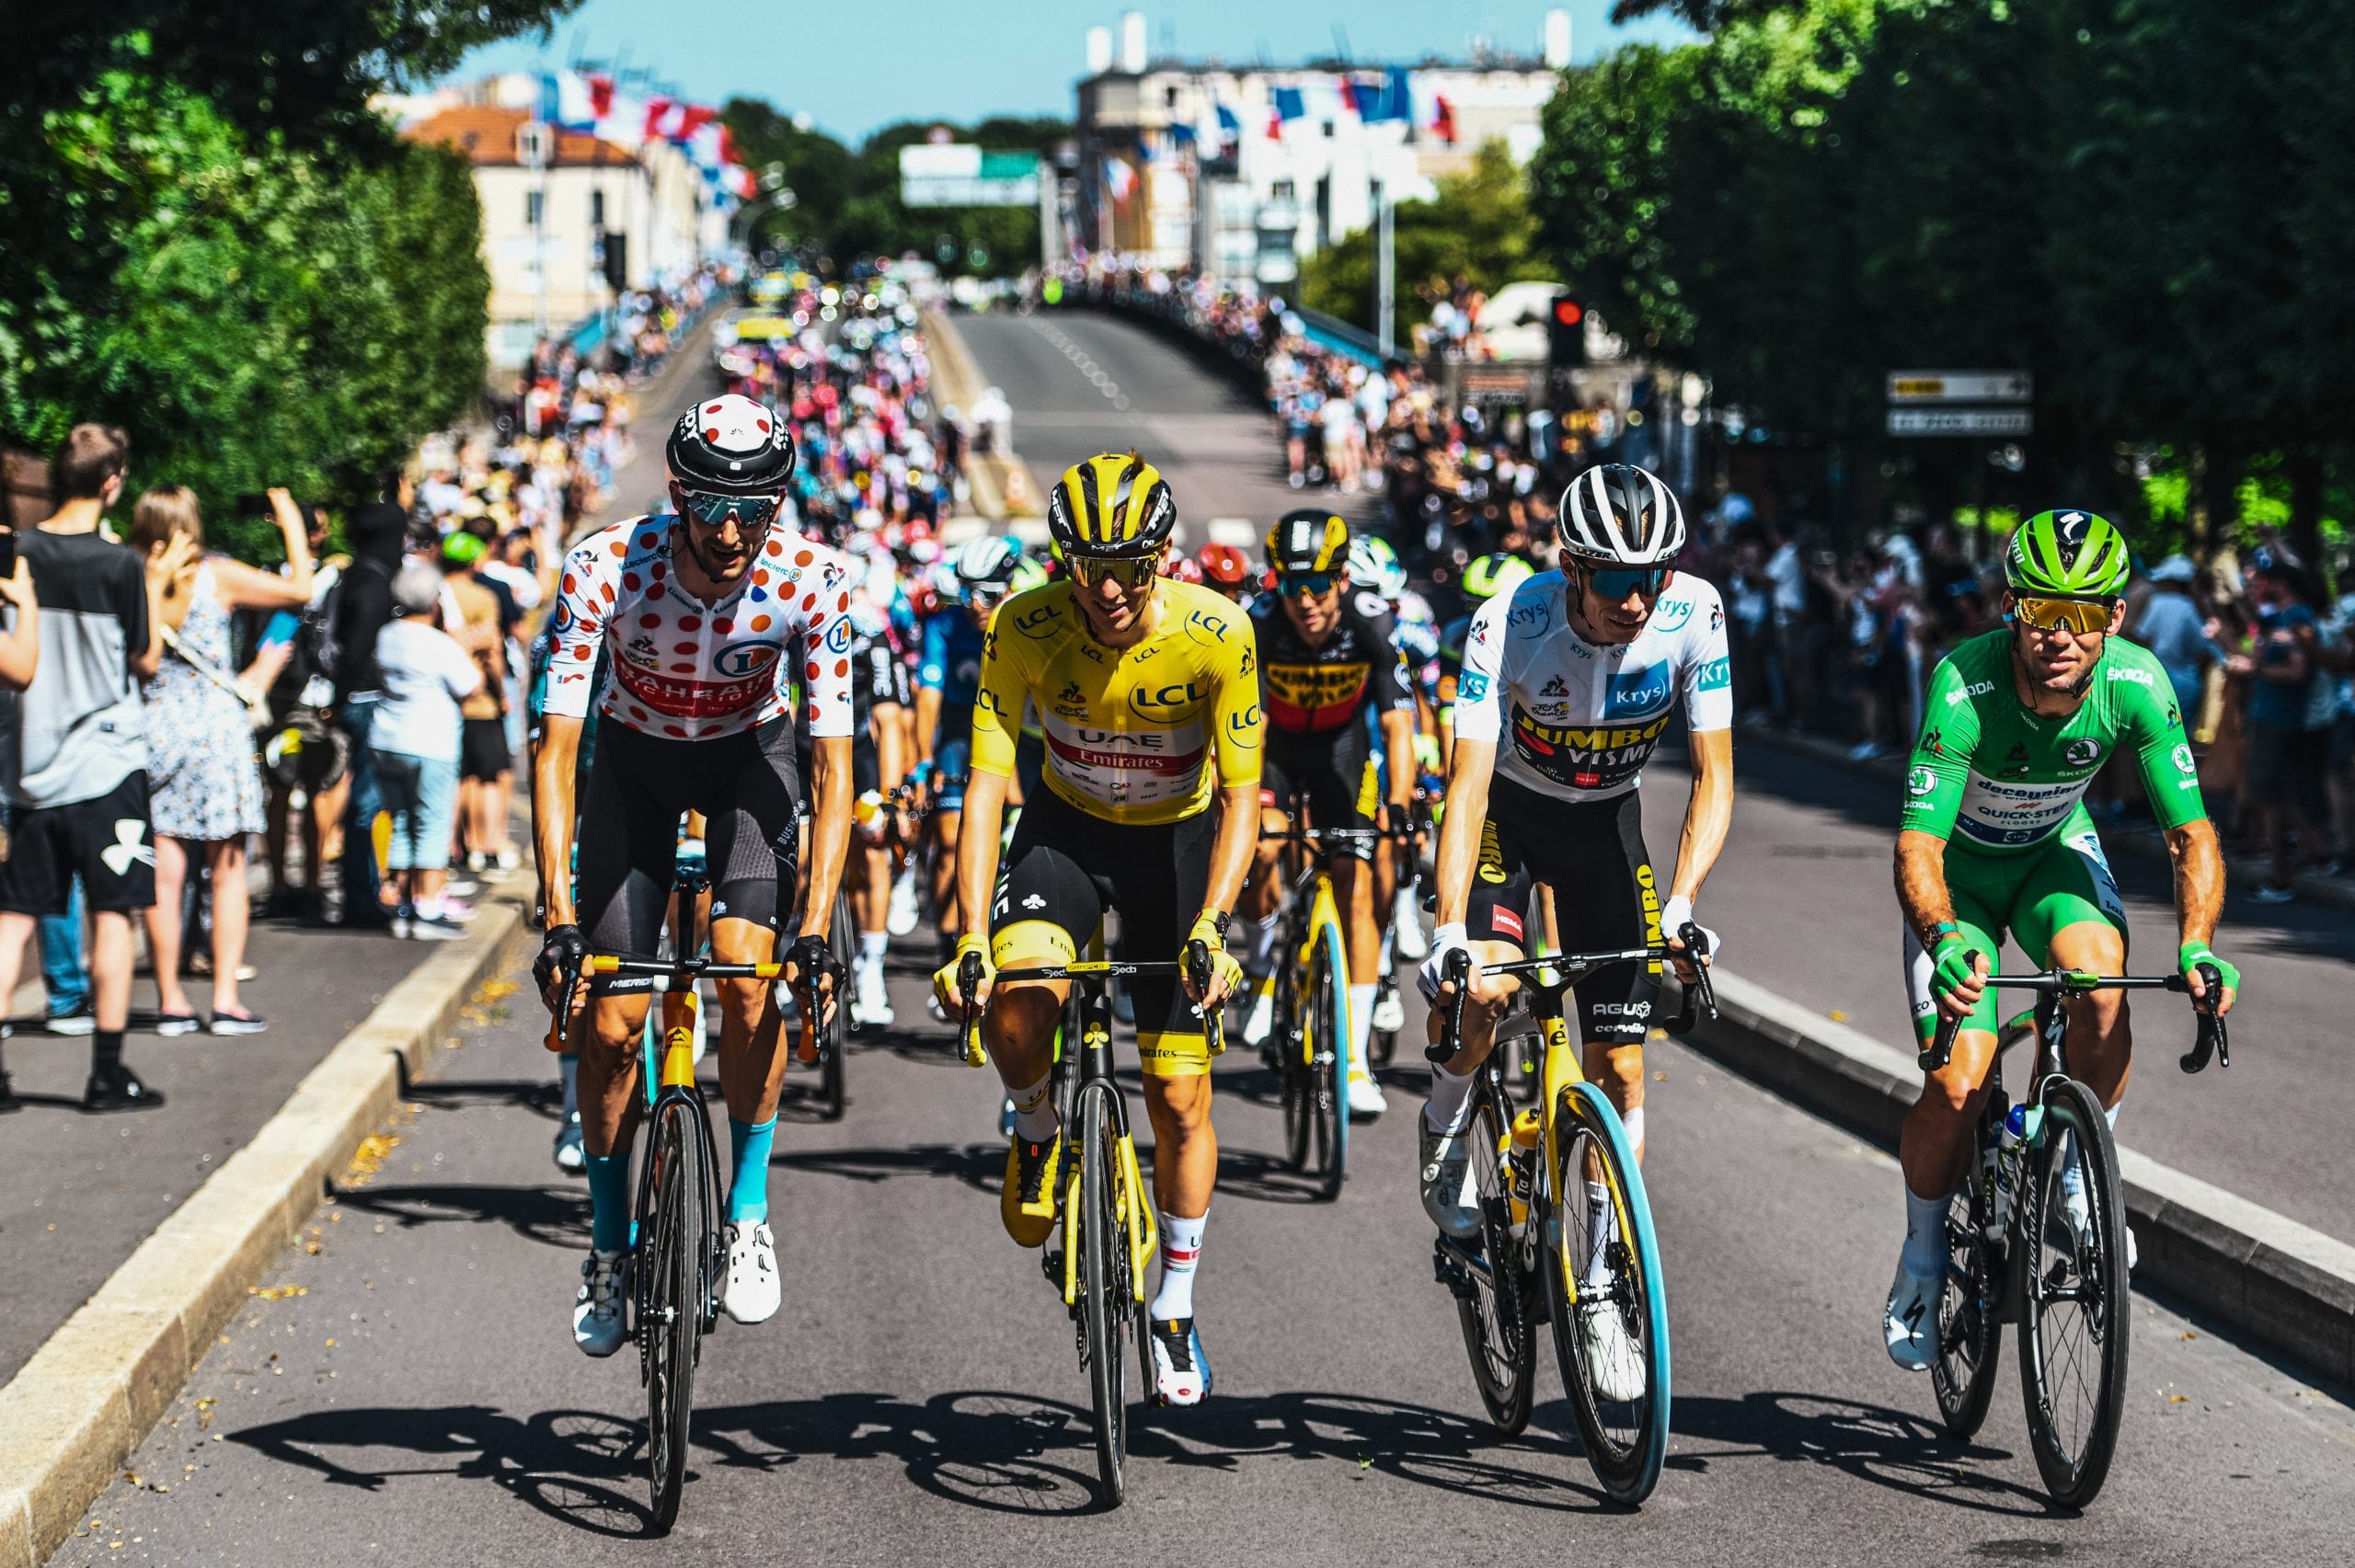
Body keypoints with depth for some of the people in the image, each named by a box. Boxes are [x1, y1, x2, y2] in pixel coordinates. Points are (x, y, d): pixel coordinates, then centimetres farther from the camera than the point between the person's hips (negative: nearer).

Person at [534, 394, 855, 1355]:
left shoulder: (813, 580, -30)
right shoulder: (604, 570, -32)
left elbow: (833, 763, -28)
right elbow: (555, 746, -32)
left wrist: (817, 928, -37)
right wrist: (559, 919, -40)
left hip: (751, 754, 0)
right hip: (636, 758, 0)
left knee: (749, 969, -23)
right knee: (609, 1021, -5)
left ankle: (748, 1216, -7)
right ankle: (609, 1248, 14)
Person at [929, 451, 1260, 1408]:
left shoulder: (1216, 632, -26)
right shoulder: (1024, 630, -25)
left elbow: (1240, 796, -21)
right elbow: (986, 786, -25)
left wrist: (1212, 922, -35)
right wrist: (971, 936, -35)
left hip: (1178, 837, 0)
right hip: (1067, 826, 0)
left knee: (1179, 1095, 1)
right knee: (1016, 1003, -30)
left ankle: (1175, 1312, 22)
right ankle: (1038, 1132, 4)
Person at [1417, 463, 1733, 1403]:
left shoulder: (1693, 617, -25)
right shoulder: (1510, 624, -31)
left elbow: (1714, 777, -21)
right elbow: (1468, 783, -34)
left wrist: (1681, 903, -36)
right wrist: (1450, 929, -46)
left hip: (1606, 821, 2)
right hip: (1510, 806, -2)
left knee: (1619, 1065, -2)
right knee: (1484, 987, -30)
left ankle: (1598, 1284, 12)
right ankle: (1446, 1130, 3)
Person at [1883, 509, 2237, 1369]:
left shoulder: (2137, 685, -27)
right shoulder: (1965, 688, -35)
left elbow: (2192, 834, -22)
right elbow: (1918, 847, -37)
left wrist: (2195, 944, -40)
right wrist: (1944, 939, -58)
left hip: (2056, 854, 2)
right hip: (1961, 870, -2)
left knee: (2103, 987, -29)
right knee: (1958, 1085, -15)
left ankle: (2079, 1169, -3)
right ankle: (1923, 1256, 12)